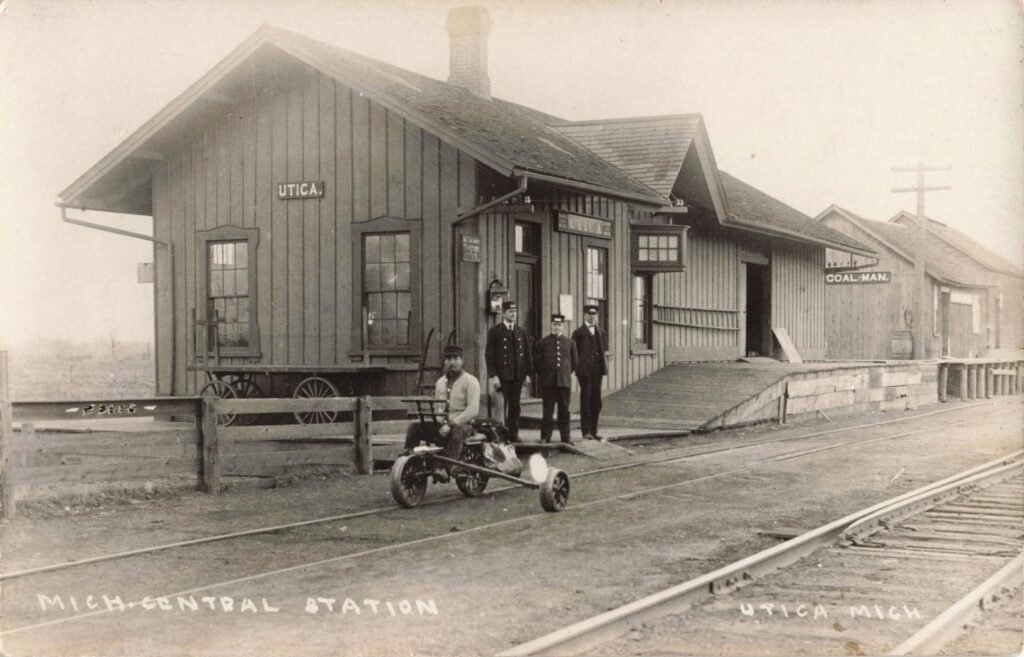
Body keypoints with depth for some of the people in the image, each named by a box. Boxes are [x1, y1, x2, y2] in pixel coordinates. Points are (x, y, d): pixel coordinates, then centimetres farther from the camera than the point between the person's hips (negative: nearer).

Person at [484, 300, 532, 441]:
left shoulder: (521, 332, 13)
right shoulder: (495, 331, -2)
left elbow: (527, 354, 15)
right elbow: (489, 354, -5)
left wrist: (527, 374, 8)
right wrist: (493, 376, -12)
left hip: (518, 376, 4)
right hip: (502, 376, -4)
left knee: (515, 407, 5)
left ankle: (513, 434, 10)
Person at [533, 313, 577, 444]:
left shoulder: (570, 343, 8)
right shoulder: (542, 342, 2)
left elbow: (574, 362, 18)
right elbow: (537, 361, 8)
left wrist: (567, 373, 14)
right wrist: (543, 374, 6)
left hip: (565, 381, 2)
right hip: (548, 382, -2)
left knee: (564, 410, 5)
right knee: (548, 410, 0)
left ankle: (565, 436, 11)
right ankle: (545, 437, 5)